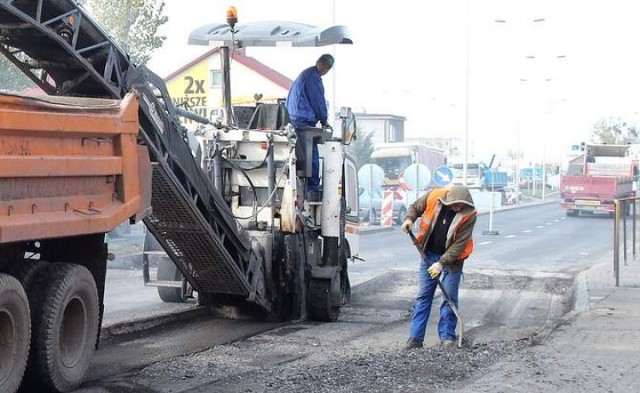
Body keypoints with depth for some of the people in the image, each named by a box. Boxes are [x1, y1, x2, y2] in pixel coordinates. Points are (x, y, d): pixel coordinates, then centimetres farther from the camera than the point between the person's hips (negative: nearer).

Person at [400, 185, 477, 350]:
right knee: (423, 296, 3)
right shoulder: (434, 196, -17)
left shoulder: (469, 214, -23)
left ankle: (447, 336, 11)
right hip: (429, 253, 2)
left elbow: (459, 244, -22)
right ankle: (415, 337, 5)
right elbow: (415, 207, 4)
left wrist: (441, 263, -26)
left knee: (450, 297, 1)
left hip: (452, 257, -2)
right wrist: (409, 219, -17)